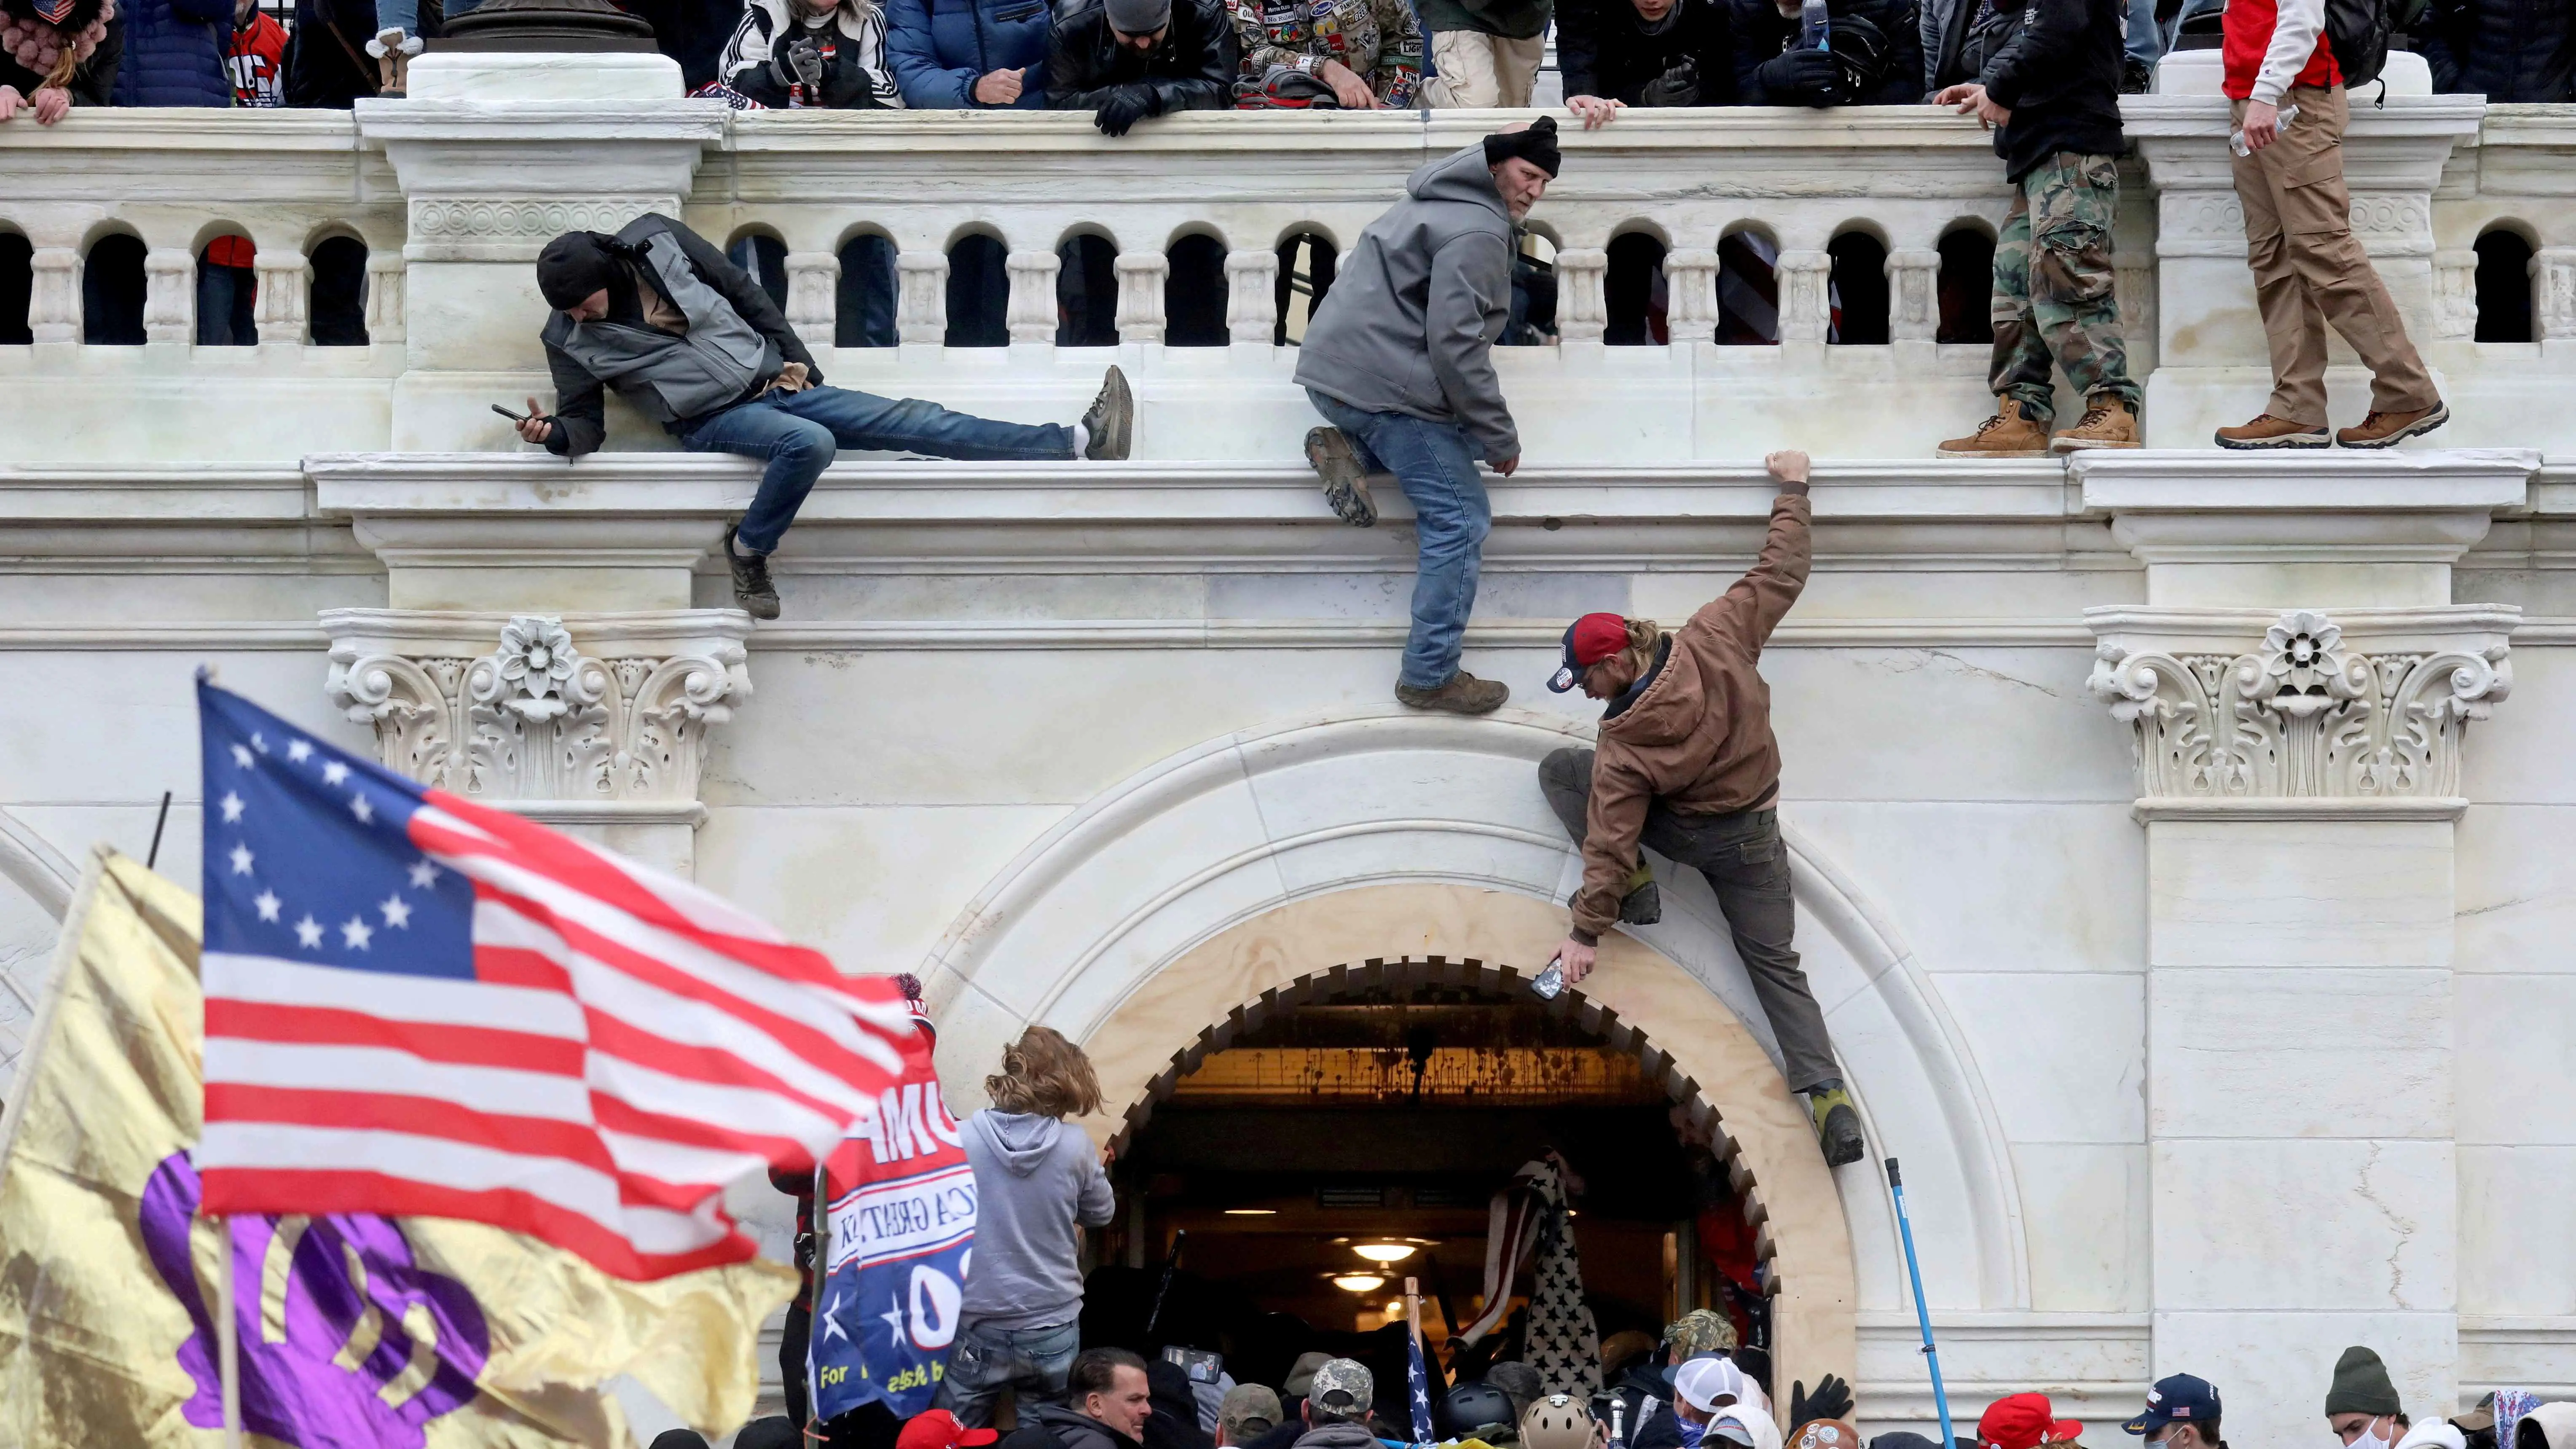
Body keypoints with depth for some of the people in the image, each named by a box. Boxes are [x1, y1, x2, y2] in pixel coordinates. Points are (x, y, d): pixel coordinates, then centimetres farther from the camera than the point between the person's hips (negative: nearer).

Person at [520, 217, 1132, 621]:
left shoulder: (657, 241, -3)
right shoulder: (571, 339, -6)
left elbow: (743, 291, 7)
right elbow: (585, 422, -2)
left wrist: (795, 358, 6)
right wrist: (554, 435, -26)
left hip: (774, 382, 3)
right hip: (714, 420, -3)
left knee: (911, 422, -6)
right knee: (809, 443, -36)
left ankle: (1078, 441, -13)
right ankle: (748, 552, -16)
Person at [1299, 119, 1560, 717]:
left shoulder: (1440, 202, 17)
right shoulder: (1477, 234, -15)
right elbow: (1455, 343, -21)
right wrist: (1500, 439, -14)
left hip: (1332, 370, 10)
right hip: (1387, 386, -10)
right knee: (1459, 519, -5)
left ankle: (1348, 451, 6)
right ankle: (1431, 676, -5)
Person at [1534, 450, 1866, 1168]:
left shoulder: (1624, 749, -26)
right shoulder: (1715, 641, -20)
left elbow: (1610, 840, -23)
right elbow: (1779, 577, -10)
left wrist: (1587, 932, -16)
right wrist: (1792, 490, 2)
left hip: (1684, 833, -4)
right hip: (1754, 837, 4)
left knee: (1559, 770, 7)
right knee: (1775, 963, 11)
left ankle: (1635, 891, 1)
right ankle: (1829, 1099, -7)